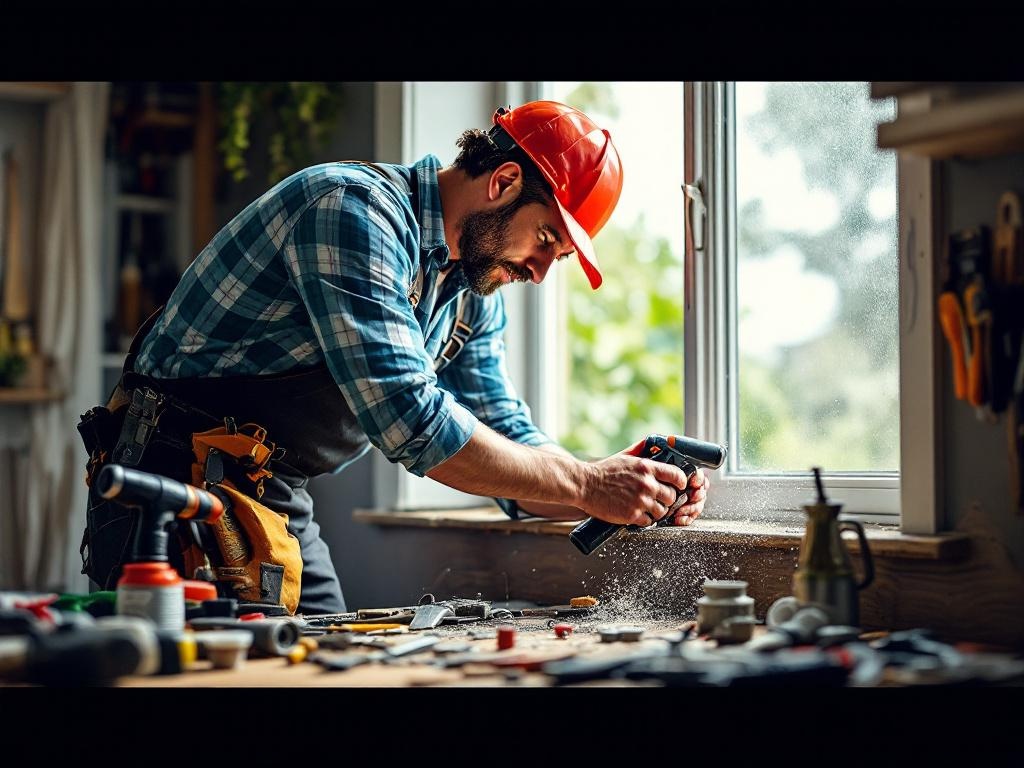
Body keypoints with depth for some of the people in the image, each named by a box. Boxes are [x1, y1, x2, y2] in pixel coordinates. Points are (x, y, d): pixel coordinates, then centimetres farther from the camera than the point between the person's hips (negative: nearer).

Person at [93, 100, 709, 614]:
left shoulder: (476, 293, 7)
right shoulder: (354, 206, -22)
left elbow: (508, 443, 8)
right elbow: (409, 419, -30)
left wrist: (618, 484, -11)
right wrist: (584, 484, -25)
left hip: (278, 500, 9)